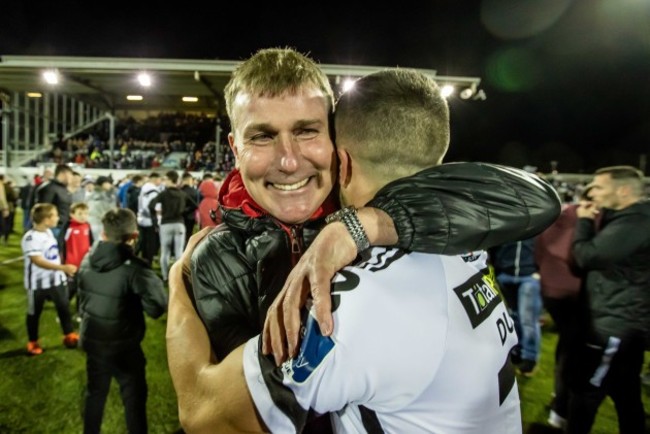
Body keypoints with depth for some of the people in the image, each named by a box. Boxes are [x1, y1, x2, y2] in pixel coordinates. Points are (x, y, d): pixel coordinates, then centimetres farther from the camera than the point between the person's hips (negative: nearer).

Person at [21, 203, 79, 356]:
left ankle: (69, 336, 28)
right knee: (34, 313, 12)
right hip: (38, 283, -6)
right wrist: (63, 267, -39)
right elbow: (38, 261, -31)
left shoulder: (49, 231, 2)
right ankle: (33, 343, 29)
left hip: (56, 279, 7)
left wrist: (63, 271, 17)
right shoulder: (30, 237, -23)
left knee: (64, 308, 13)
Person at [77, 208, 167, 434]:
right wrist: (153, 280, -12)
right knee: (134, 398, 12)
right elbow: (157, 308, -26)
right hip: (124, 346, -6)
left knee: (95, 394, 24)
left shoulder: (87, 261, -5)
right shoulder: (134, 268, -26)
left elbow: (82, 301, 8)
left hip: (93, 341, 6)